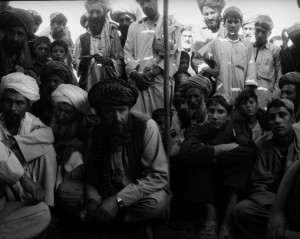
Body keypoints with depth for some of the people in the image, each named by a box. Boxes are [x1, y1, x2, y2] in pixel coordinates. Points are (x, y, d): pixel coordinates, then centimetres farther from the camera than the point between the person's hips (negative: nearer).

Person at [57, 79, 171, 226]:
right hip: (106, 192, 4)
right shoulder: (96, 133, -3)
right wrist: (93, 199, -19)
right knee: (65, 189, -12)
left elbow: (159, 175, -22)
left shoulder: (147, 127, -18)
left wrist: (118, 200, -29)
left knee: (155, 202, -37)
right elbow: (93, 174, 4)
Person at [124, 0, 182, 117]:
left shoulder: (172, 24, 10)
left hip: (160, 80, -2)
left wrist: (154, 72, -11)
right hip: (138, 81, 2)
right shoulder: (134, 26, 19)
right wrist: (135, 73, -8)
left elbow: (174, 54, 1)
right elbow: (127, 52, 11)